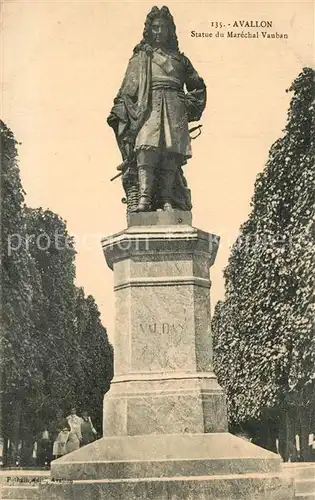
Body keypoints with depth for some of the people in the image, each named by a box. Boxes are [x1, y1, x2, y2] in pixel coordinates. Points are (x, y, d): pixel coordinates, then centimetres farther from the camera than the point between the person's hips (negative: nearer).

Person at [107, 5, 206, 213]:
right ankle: (144, 198, -32)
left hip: (174, 108, 2)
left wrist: (191, 106, 12)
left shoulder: (180, 59, 26)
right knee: (146, 148, -22)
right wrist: (119, 111, -1)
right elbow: (127, 89, 12)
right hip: (148, 108, -2)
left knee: (170, 152, -12)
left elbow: (198, 87, 29)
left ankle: (167, 201, -17)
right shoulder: (140, 57, 21)